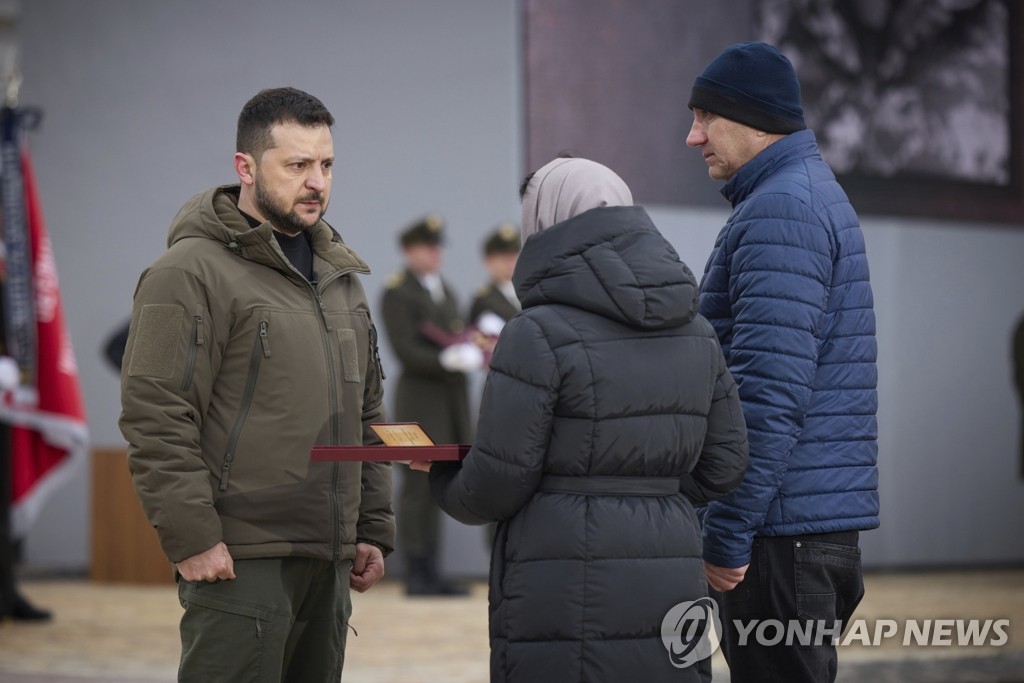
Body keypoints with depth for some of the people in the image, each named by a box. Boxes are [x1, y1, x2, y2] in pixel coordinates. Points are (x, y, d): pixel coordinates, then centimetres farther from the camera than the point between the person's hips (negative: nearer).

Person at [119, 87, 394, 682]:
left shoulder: (340, 278, 19)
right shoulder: (192, 272, -7)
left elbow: (367, 416, 24)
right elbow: (155, 419, -14)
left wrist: (373, 530, 17)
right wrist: (192, 538, -18)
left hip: (328, 563, 8)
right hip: (240, 564, -8)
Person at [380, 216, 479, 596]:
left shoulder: (445, 291, 19)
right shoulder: (396, 293, -6)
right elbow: (406, 351, -14)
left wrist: (473, 353, 0)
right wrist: (450, 361, -24)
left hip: (452, 398, 7)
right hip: (420, 398, -7)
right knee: (419, 486, -6)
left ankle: (431, 573, 11)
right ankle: (416, 575, -3)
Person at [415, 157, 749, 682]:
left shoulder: (540, 334, -10)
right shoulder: (694, 330, 9)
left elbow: (497, 485, -9)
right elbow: (723, 466, 12)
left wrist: (442, 479, 12)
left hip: (568, 598, -6)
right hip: (671, 584, 6)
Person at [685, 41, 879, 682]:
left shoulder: (780, 209, -14)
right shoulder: (820, 192, 19)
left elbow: (770, 388, -22)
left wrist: (726, 532, -20)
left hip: (785, 531, -10)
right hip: (831, 522, 10)